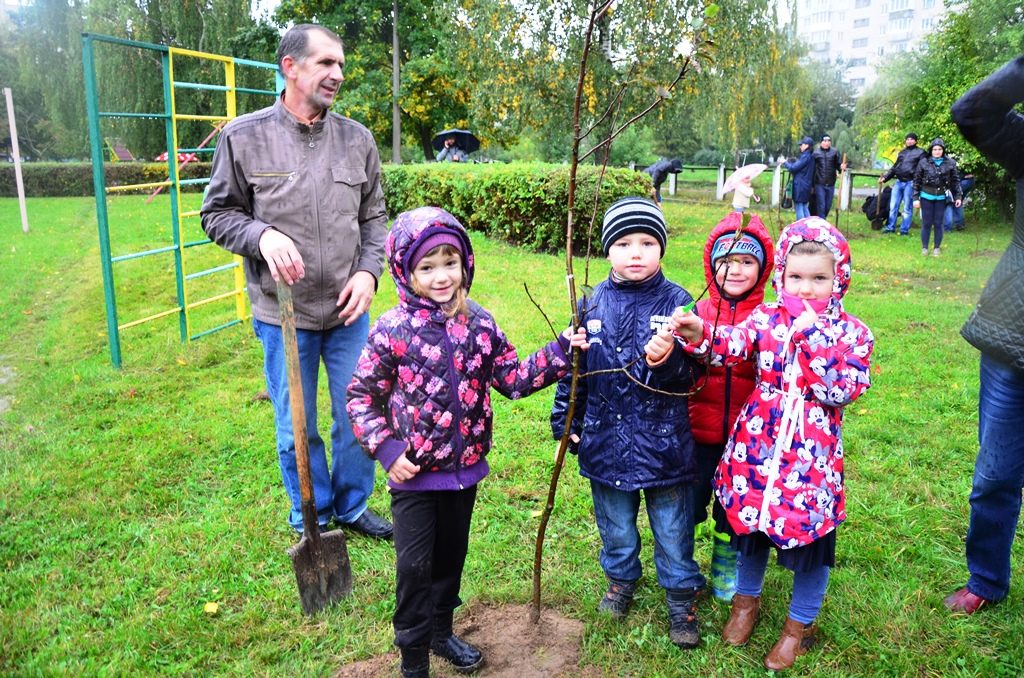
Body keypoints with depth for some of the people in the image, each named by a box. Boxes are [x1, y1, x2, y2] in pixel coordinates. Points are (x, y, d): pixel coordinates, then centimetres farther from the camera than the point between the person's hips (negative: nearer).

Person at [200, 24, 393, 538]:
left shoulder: (357, 139, 2)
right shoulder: (244, 137, -6)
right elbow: (217, 214, 1)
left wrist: (369, 270, -6)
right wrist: (262, 235, -18)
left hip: (348, 311, 3)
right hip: (282, 315, -2)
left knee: (358, 417, 14)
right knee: (296, 430, 12)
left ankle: (352, 508, 38)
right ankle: (312, 521, 34)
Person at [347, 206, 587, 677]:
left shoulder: (479, 324, -2)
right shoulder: (392, 331, -14)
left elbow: (513, 379, 3)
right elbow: (360, 397, -8)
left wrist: (560, 353, -6)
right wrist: (385, 450, -15)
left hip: (465, 467, 4)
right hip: (415, 474, -4)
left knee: (451, 555, 21)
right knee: (415, 565, 3)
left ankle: (440, 631, 44)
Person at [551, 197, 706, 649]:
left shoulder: (677, 302, -10)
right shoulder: (593, 303, -3)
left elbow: (687, 374, -16)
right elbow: (573, 366, 5)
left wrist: (668, 361, -38)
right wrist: (564, 420, 6)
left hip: (664, 443, -2)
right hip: (605, 439, 3)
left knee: (672, 530, 14)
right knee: (615, 526, 22)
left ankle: (681, 598, 36)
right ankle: (621, 581, 47)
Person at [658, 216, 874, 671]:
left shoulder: (851, 333, -6)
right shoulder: (765, 319, -3)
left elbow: (842, 390, -18)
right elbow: (732, 346, -22)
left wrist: (812, 337, -23)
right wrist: (700, 336, -42)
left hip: (812, 458, -1)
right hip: (756, 448, 2)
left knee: (810, 538, 11)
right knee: (751, 529, 18)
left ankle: (799, 625, 36)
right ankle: (746, 601, 45)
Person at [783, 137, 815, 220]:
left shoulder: (805, 156, -15)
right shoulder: (810, 156, 13)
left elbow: (793, 168, -15)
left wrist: (785, 163, -1)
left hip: (800, 185, -9)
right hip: (806, 185, 9)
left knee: (799, 207, -4)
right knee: (804, 207, 15)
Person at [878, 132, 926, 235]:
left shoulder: (920, 152, 1)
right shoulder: (902, 153, 19)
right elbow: (894, 167, 23)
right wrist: (885, 177, 12)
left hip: (910, 183, -5)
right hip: (899, 182, 5)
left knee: (907, 208, 1)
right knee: (893, 206, 6)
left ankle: (904, 230, 6)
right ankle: (890, 227, 15)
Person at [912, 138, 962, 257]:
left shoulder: (950, 163, -2)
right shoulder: (924, 162, -5)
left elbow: (955, 181, 4)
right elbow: (917, 181, -2)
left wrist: (958, 196, 0)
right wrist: (916, 198, -4)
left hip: (941, 197, 1)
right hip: (926, 196, -1)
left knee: (938, 223, 6)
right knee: (926, 223, 4)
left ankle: (937, 247, 18)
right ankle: (924, 247, 15)